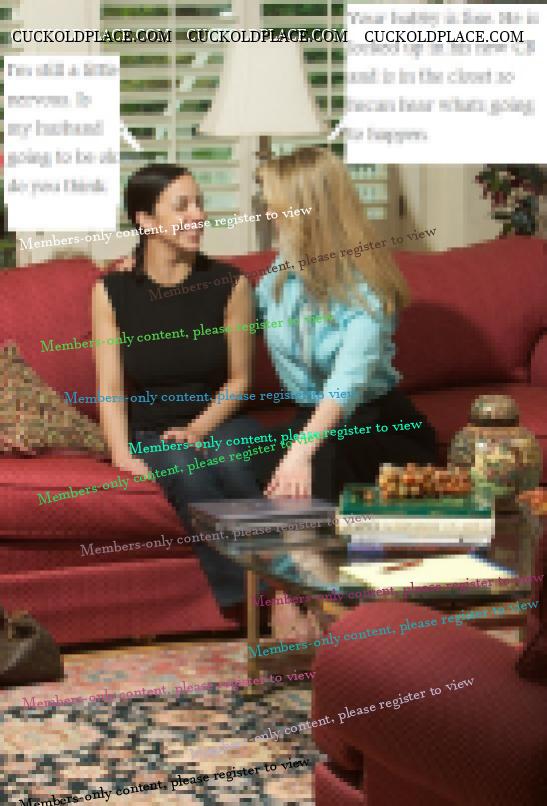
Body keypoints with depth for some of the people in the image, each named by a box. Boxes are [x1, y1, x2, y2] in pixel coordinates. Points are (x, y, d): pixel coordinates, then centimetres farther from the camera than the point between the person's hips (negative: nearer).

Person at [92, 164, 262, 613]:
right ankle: (244, 601, -34)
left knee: (232, 467, -35)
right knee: (187, 473, -34)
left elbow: (239, 378, 4)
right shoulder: (112, 292, 2)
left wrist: (198, 429, -12)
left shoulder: (230, 285, 2)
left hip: (220, 421, 0)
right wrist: (123, 454, -17)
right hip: (150, 433, 0)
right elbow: (111, 387, -1)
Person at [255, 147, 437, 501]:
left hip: (378, 421, -5)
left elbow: (348, 382, -37)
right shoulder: (283, 270, 0)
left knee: (326, 452, -39)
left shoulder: (365, 290, -19)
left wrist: (302, 449, -51)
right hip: (311, 416, 5)